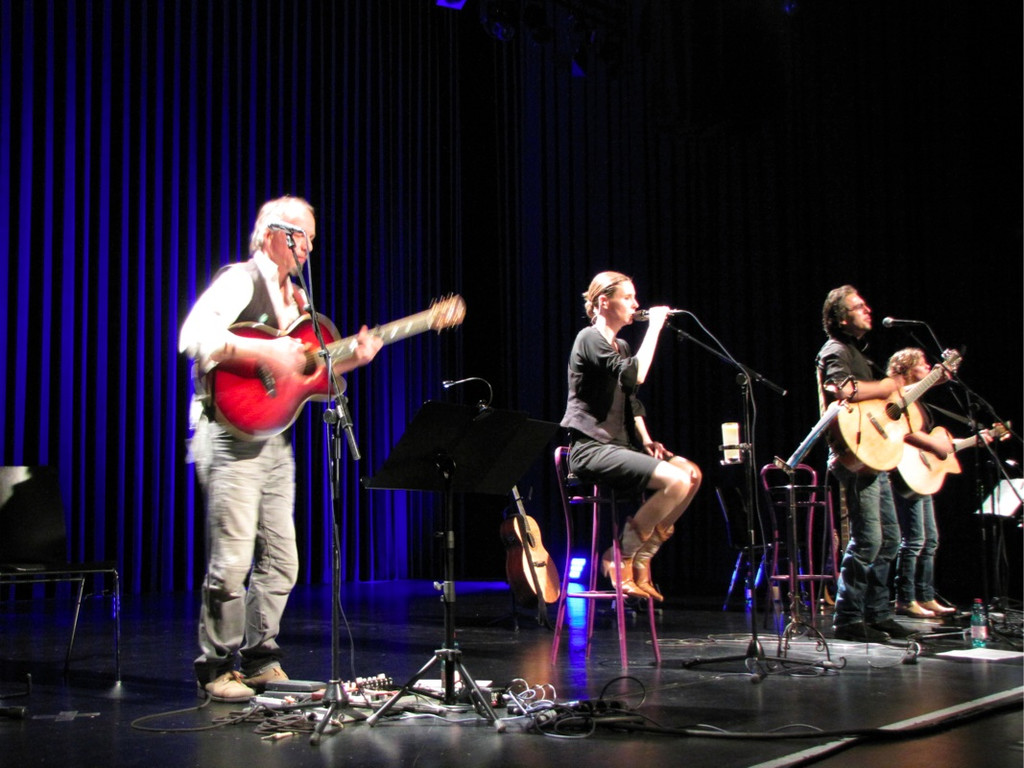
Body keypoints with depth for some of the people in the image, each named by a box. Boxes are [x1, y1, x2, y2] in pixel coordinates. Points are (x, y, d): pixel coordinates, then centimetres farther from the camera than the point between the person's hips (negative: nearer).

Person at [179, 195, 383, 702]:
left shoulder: (295, 296, 21)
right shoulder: (239, 281, -5)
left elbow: (306, 369, 23)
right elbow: (193, 338, -21)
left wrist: (351, 358, 7)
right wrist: (263, 351, -26)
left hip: (275, 439, 9)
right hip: (233, 433, -9)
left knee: (280, 560, 9)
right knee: (232, 559, -9)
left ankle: (259, 659, 20)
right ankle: (216, 668, 2)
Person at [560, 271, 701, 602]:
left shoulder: (621, 346, 21)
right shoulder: (590, 339, -8)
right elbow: (634, 374, -22)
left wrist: (646, 440, 8)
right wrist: (654, 327, -14)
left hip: (618, 445, 9)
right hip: (591, 448, -9)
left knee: (692, 473, -6)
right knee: (675, 480, -24)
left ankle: (641, 558, 0)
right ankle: (622, 557, -10)